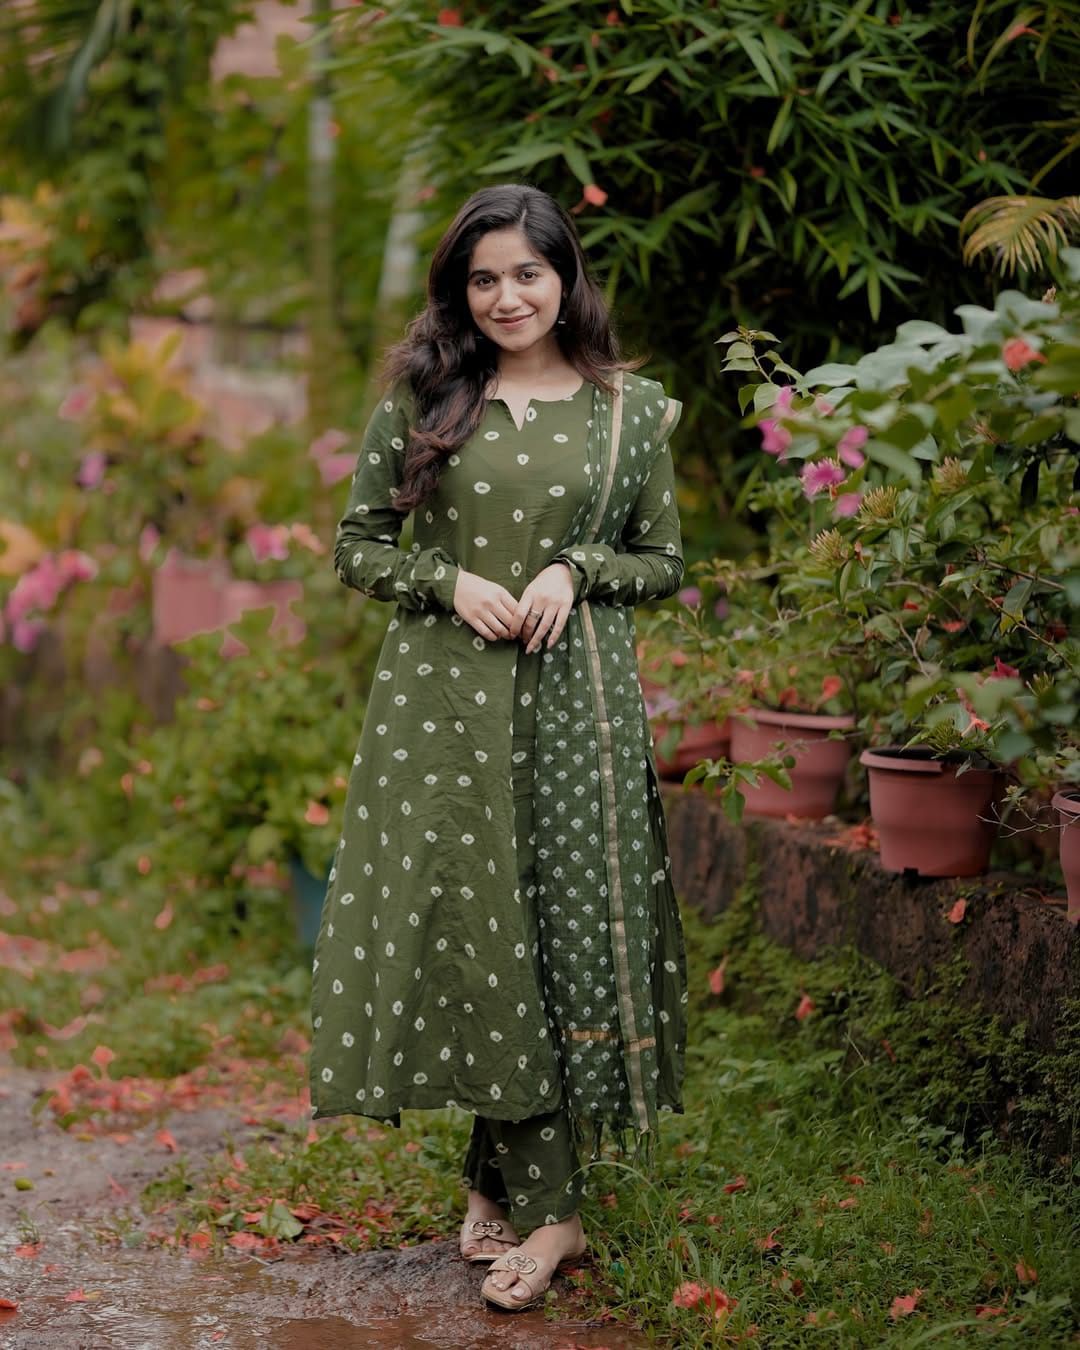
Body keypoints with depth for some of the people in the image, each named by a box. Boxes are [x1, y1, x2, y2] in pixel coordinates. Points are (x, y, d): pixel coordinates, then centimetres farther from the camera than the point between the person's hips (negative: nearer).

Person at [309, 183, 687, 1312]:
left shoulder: (631, 409, 5)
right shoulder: (418, 402, 5)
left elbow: (664, 561, 10)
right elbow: (356, 545, 9)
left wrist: (575, 571, -8)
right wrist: (449, 582, -8)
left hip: (576, 693, 0)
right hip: (441, 694, 0)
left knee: (560, 916, -1)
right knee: (463, 910, -1)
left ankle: (505, 1180, 13)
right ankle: (543, 1205, 11)